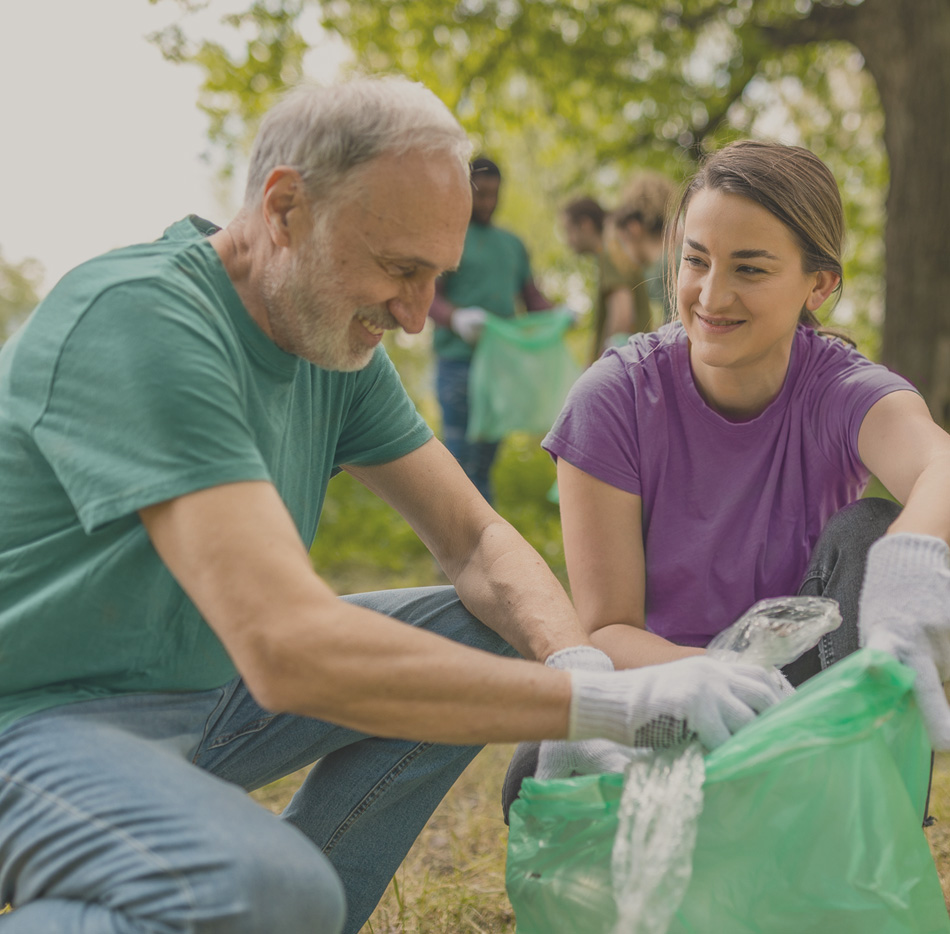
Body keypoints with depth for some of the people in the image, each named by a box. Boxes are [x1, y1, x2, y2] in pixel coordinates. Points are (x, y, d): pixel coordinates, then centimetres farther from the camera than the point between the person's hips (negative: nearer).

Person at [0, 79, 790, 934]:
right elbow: (288, 646, -36)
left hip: (203, 687, 9)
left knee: (487, 637, 0)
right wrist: (604, 703, -34)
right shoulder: (136, 320, -26)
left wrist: (577, 663, -17)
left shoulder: (338, 343, 2)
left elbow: (477, 542, 4)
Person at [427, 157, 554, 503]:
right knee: (460, 463, -9)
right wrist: (456, 318, -28)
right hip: (459, 360, -6)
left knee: (483, 463, 11)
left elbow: (531, 295, 21)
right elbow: (428, 296, -7)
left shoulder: (512, 243, 21)